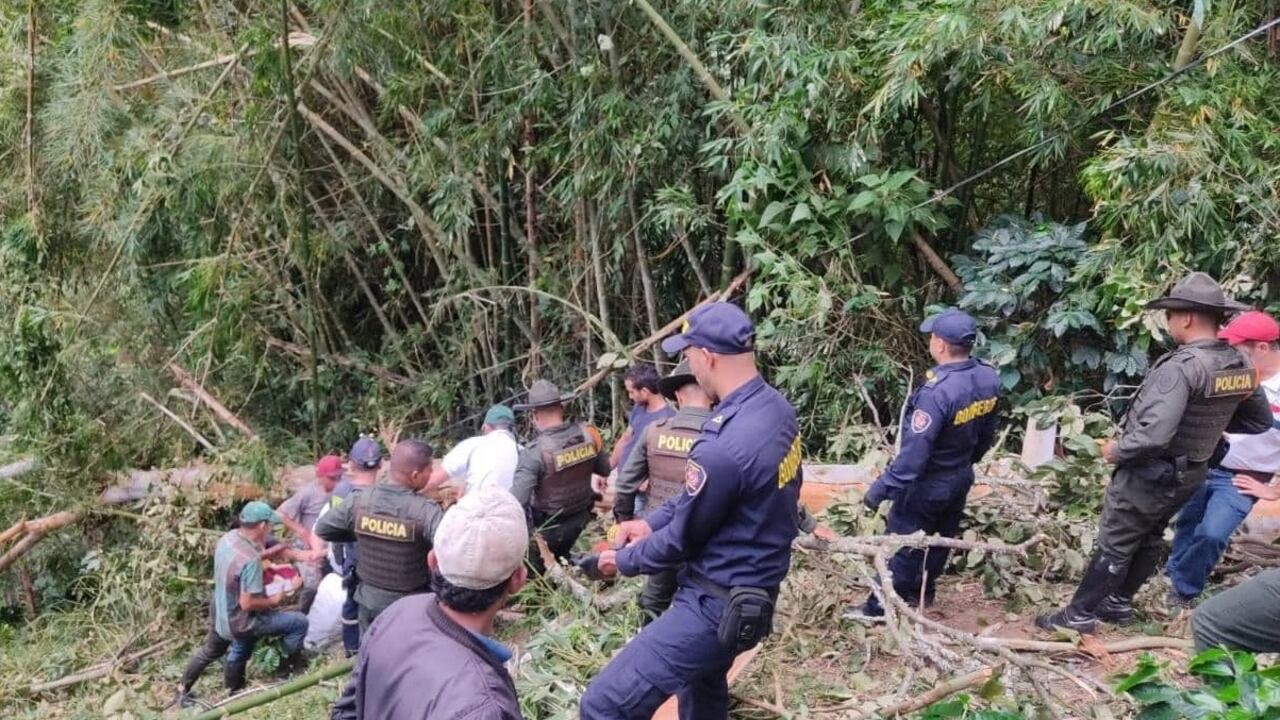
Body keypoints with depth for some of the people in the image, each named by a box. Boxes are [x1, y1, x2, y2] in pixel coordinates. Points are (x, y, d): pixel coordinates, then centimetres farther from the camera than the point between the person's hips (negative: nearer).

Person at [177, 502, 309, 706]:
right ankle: (291, 665, 19)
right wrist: (274, 600, -12)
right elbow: (248, 604, -29)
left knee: (211, 651, 35)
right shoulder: (251, 560, -33)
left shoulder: (227, 538, -8)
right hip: (240, 622, -8)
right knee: (299, 622, -2)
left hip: (220, 615, 8)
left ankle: (183, 689, 53)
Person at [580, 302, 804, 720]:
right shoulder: (776, 407, -2)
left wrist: (623, 561, 2)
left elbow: (681, 540, -16)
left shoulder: (724, 446, -31)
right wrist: (652, 522, 12)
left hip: (718, 605, -10)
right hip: (749, 589, 10)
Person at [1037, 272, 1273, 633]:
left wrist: (1117, 450, -17)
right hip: (1190, 473, 8)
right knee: (1148, 540, 22)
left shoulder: (1179, 367, -29)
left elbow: (1153, 435, -35)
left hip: (1150, 473, -8)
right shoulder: (1241, 366, -3)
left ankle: (1080, 614, 14)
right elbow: (1261, 421, 11)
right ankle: (1119, 602, 36)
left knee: (1113, 545, 4)